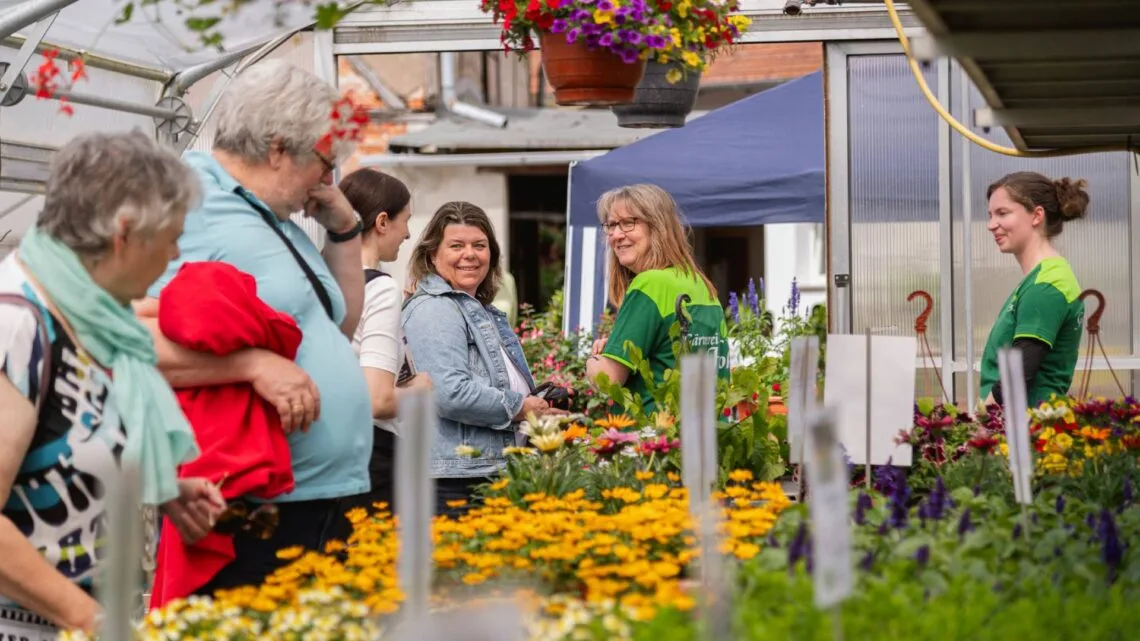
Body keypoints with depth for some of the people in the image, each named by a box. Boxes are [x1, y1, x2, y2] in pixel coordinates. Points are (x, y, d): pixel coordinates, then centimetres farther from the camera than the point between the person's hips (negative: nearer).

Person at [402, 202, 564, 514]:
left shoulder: (486, 313, 22)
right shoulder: (434, 311, -11)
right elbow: (451, 394, -24)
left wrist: (540, 405, 14)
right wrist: (518, 408, -11)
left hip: (496, 473, 10)